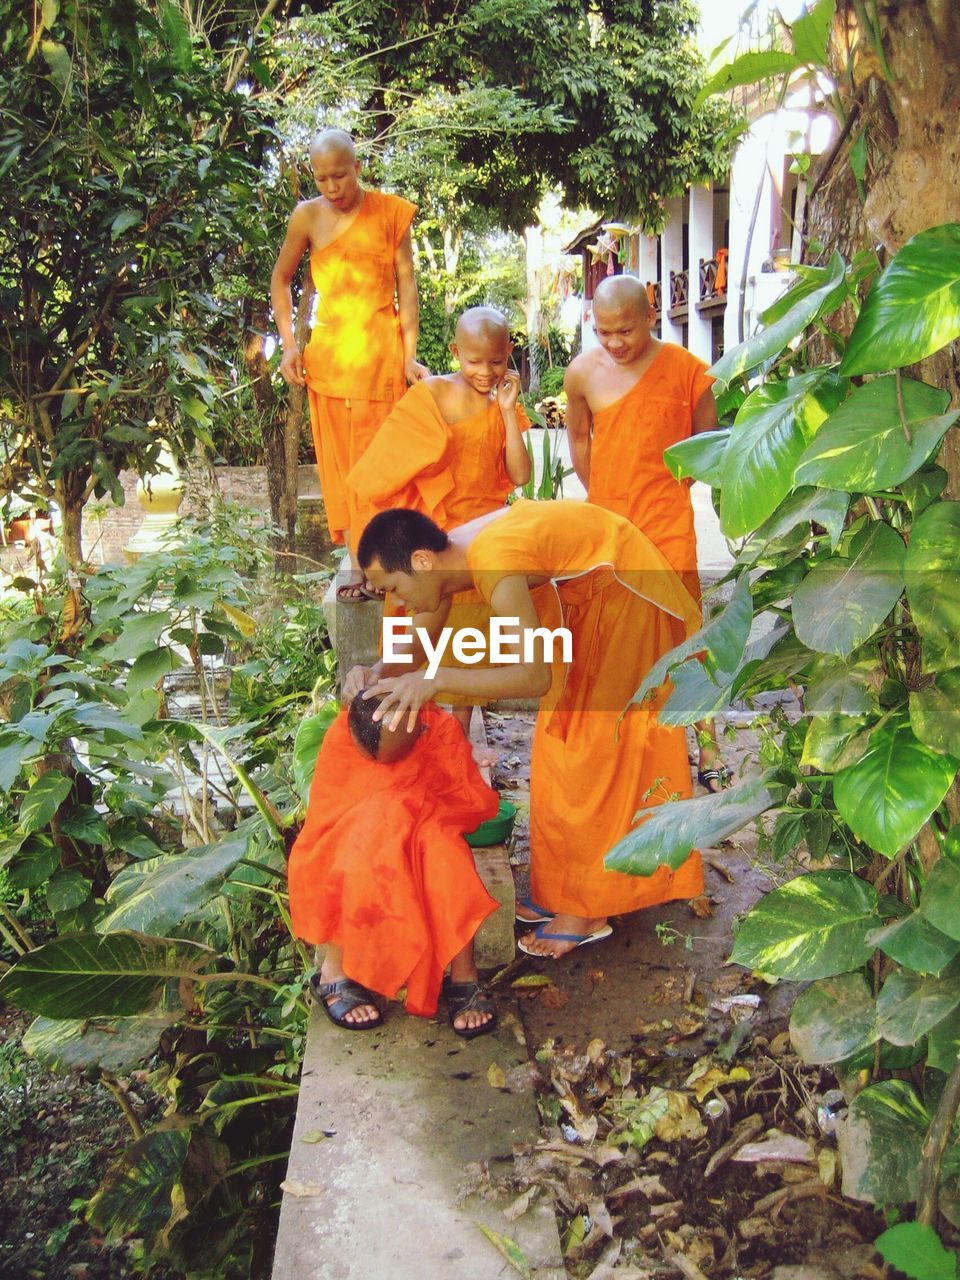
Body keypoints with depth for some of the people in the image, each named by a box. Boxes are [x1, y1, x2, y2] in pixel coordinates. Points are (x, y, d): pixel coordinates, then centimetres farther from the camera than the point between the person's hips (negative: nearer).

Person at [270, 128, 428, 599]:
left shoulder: (390, 212, -1)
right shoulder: (307, 217, 2)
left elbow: (406, 285, 1)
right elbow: (280, 280, 13)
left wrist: (410, 354, -7)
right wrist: (288, 344, 2)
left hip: (381, 349, -2)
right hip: (328, 350, 2)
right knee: (338, 457, 3)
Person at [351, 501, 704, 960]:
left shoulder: (493, 562, -35)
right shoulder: (448, 556, -7)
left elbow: (535, 676, -41)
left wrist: (437, 679, -46)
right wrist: (378, 671, -18)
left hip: (629, 599, -9)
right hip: (586, 598, 9)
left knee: (599, 754, -3)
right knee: (565, 741, 13)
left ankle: (588, 911, 9)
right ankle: (562, 889, 25)